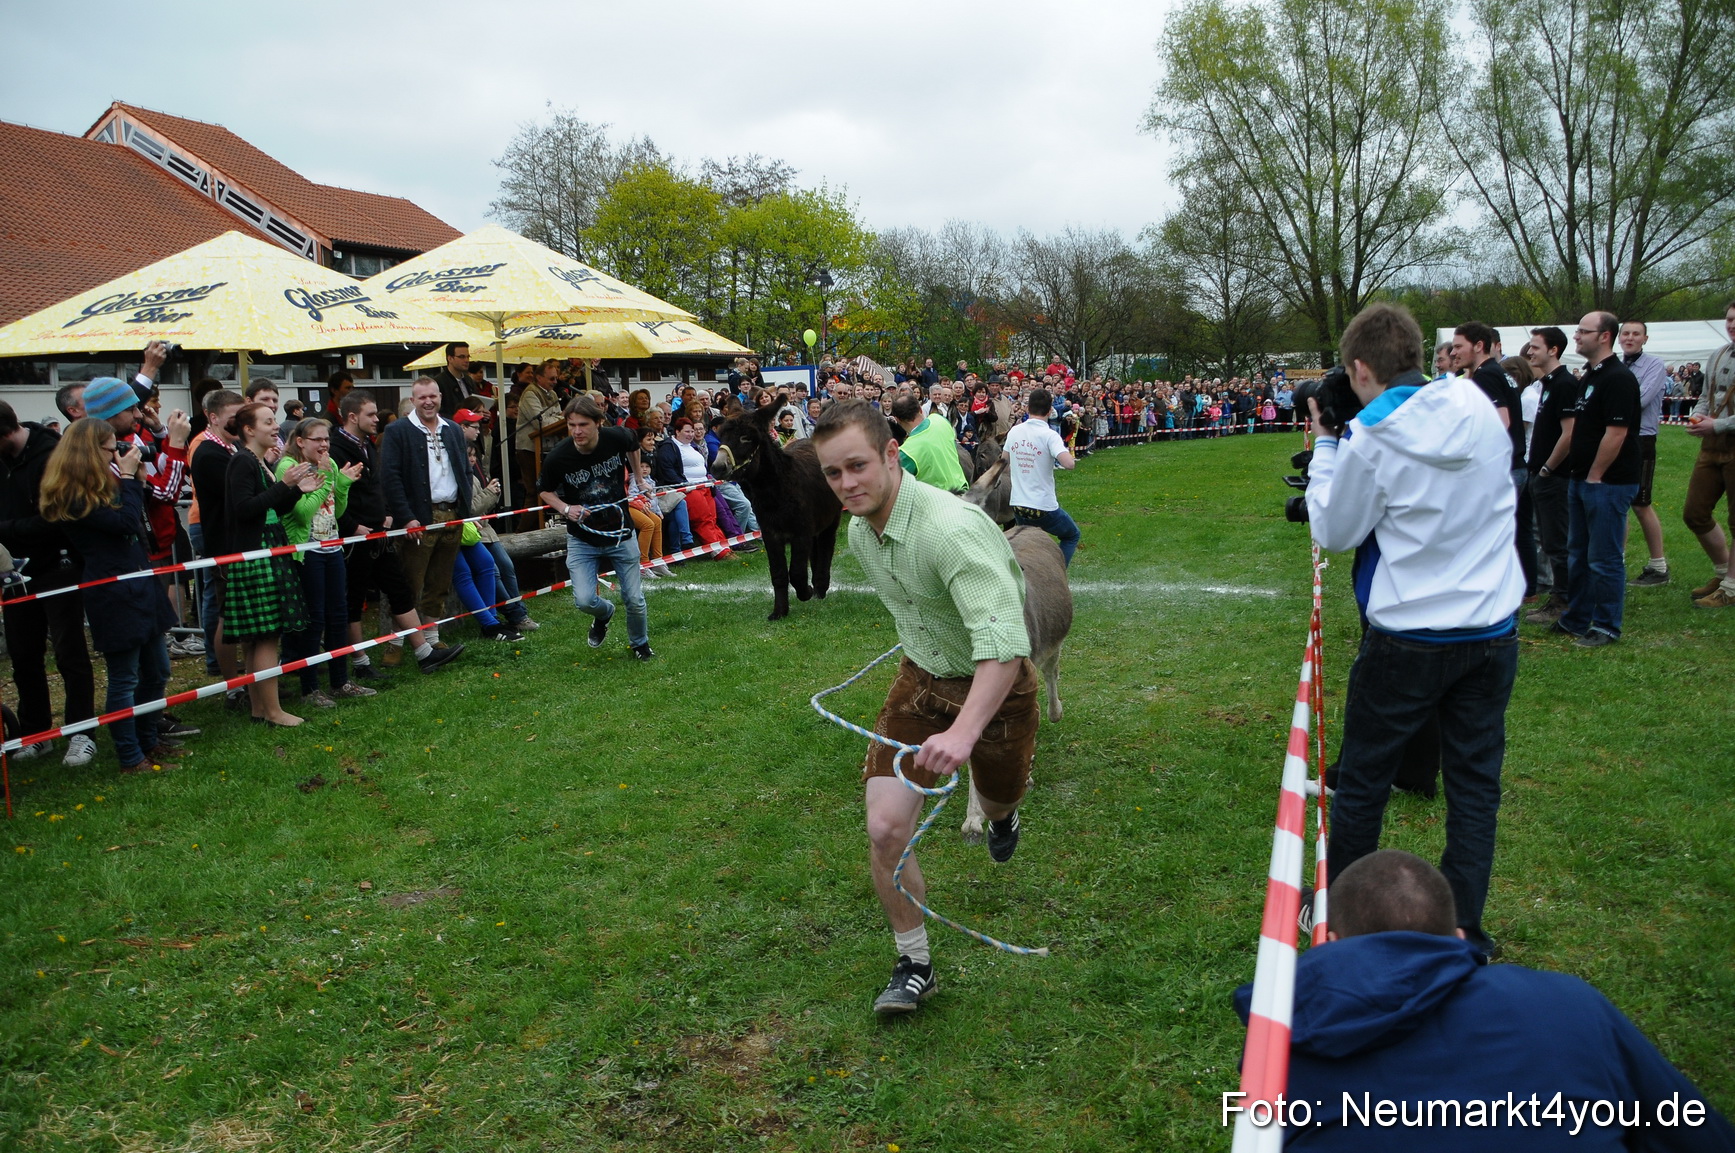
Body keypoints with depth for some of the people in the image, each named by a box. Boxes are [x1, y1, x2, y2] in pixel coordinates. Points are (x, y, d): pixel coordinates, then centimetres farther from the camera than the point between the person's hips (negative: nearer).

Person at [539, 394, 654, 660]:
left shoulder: (618, 438, -17)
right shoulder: (557, 458, -20)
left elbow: (633, 445, 10)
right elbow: (545, 490, 0)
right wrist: (565, 508, -18)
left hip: (620, 533, 1)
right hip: (582, 539, -1)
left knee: (634, 599, 6)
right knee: (584, 600, -13)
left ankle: (640, 645, 36)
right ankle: (604, 613, 25)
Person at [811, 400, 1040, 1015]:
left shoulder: (953, 527, -34)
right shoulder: (859, 530, -7)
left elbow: (1003, 641, -45)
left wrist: (963, 732, -56)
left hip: (993, 687, -5)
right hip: (920, 680, 5)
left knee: (997, 805, 20)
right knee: (885, 828, -9)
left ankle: (1001, 814, 61)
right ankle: (914, 965, 13)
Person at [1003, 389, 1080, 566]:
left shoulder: (1014, 432, 2)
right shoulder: (1049, 435, -15)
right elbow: (1069, 463, -28)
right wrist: (1070, 456, -6)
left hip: (1017, 506, 5)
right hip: (1044, 508, -5)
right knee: (1072, 536, 18)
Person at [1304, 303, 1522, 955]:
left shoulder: (1372, 440, -16)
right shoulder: (1481, 410, 0)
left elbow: (1334, 532, -4)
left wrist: (1325, 445, 5)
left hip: (1407, 641, -4)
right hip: (1493, 631, 5)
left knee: (1362, 780, 12)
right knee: (1475, 783, 12)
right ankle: (1464, 930, 18)